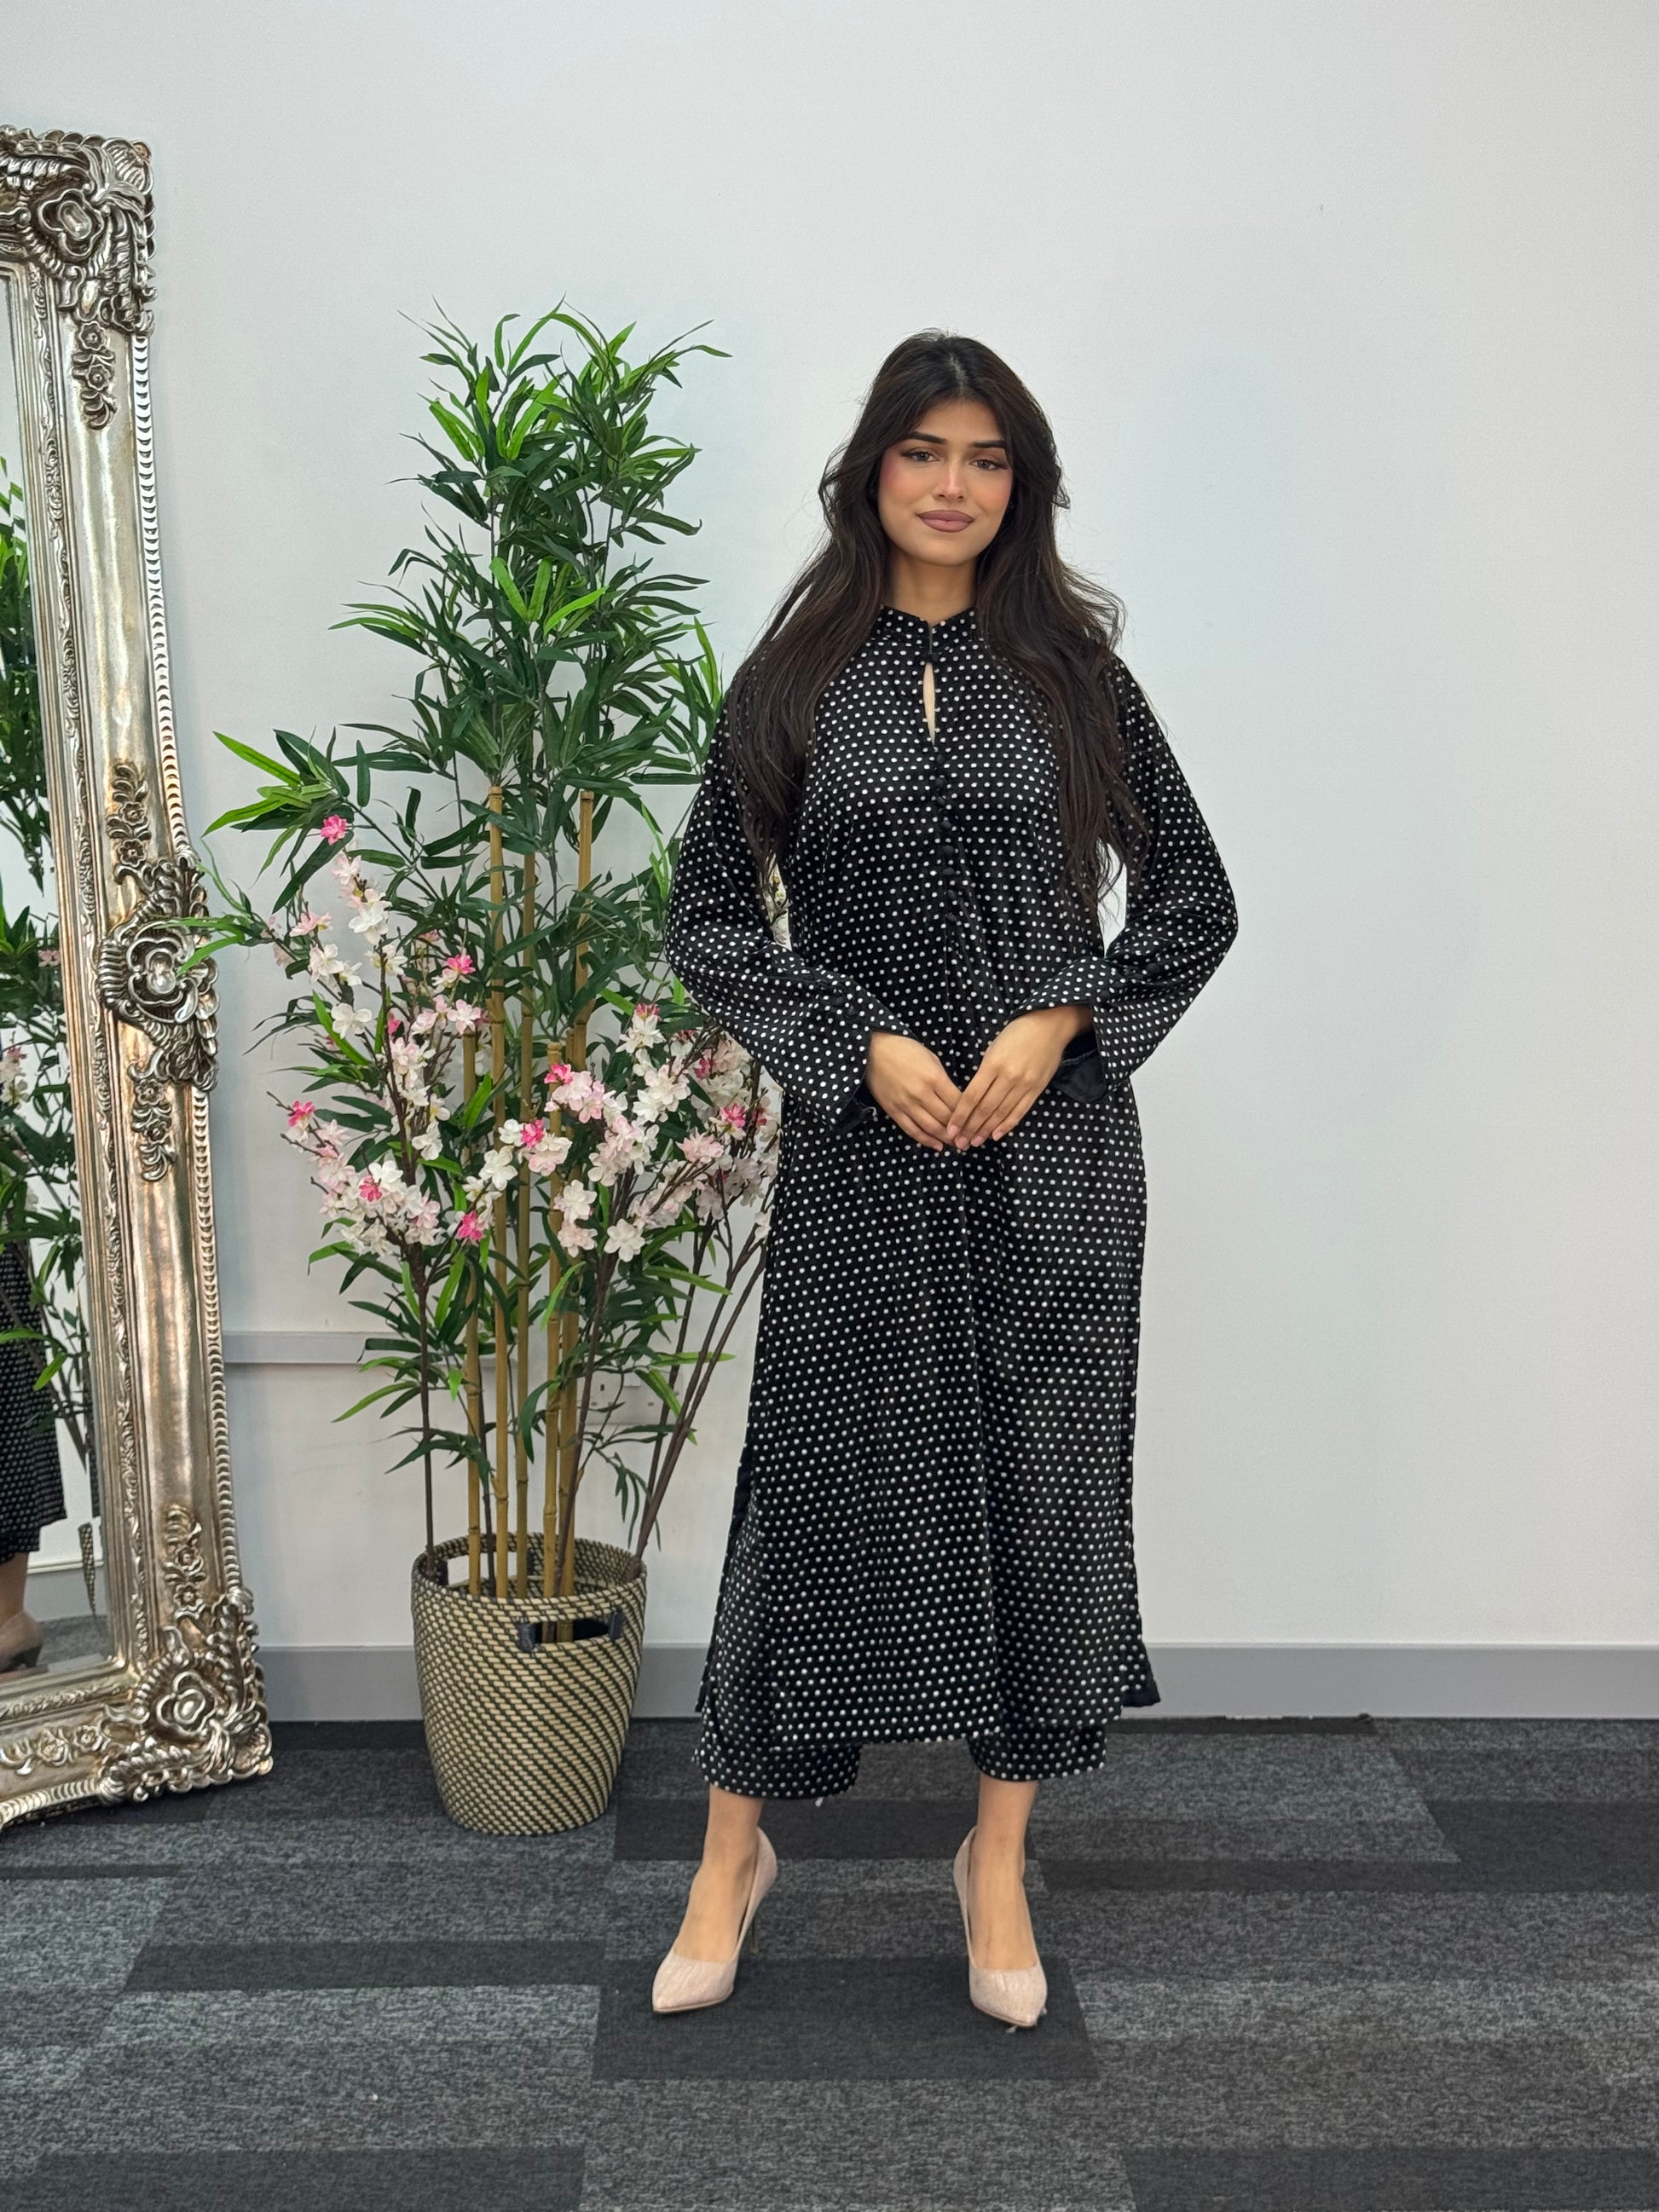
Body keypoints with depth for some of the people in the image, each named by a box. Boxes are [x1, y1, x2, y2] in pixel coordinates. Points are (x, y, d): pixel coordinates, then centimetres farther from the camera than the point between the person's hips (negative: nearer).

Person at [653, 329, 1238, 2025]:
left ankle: (999, 1858, 24)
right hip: (861, 1143, -1)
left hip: (1056, 1141, 1)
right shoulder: (795, 678, 3)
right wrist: (864, 1044, -10)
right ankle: (733, 1846, 23)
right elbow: (708, 920, 2)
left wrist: (1060, 1021, -8)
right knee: (821, 1471, 3)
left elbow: (1193, 896, 7)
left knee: (1043, 1472, 6)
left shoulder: (1070, 670, 5)